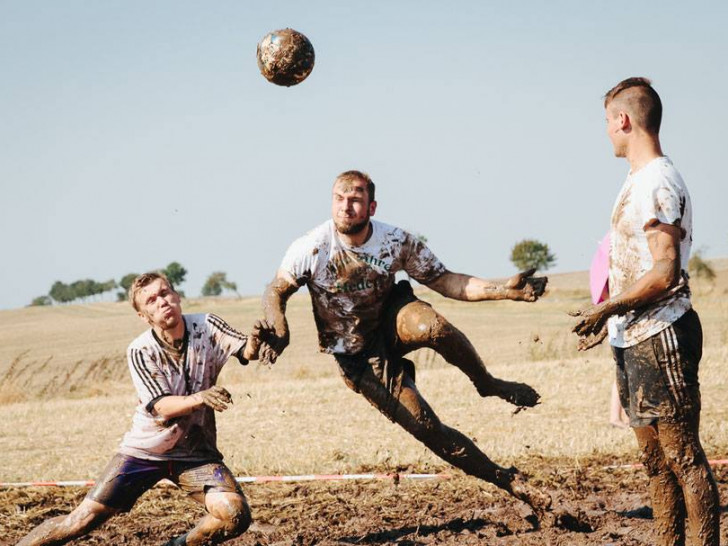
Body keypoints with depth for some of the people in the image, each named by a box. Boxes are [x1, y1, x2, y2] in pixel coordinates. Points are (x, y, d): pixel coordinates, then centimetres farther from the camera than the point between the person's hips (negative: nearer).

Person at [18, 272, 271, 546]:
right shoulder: (140, 351, -14)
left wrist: (256, 340, -49)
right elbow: (162, 407, -23)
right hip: (145, 450, -1)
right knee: (82, 521, -6)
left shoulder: (206, 327, -9)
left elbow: (246, 351, -24)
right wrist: (199, 399, -44)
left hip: (195, 451, 1)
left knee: (236, 515, -21)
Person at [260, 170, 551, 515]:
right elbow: (276, 292, -6)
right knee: (426, 429, -15)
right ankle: (506, 480, -3)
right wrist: (279, 331, -28)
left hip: (391, 321, 1)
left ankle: (488, 385, -12)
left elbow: (444, 281, -8)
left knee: (431, 326, -38)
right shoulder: (311, 249, -20)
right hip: (358, 356, -1)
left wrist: (505, 290, -21)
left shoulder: (397, 242, -14)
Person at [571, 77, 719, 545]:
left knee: (683, 453, -8)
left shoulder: (658, 185, -16)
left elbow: (664, 273, -22)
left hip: (661, 338, -10)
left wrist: (606, 309, -16)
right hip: (635, 339, 10)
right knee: (655, 454, 13)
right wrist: (612, 321, 21)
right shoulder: (639, 181, 15)